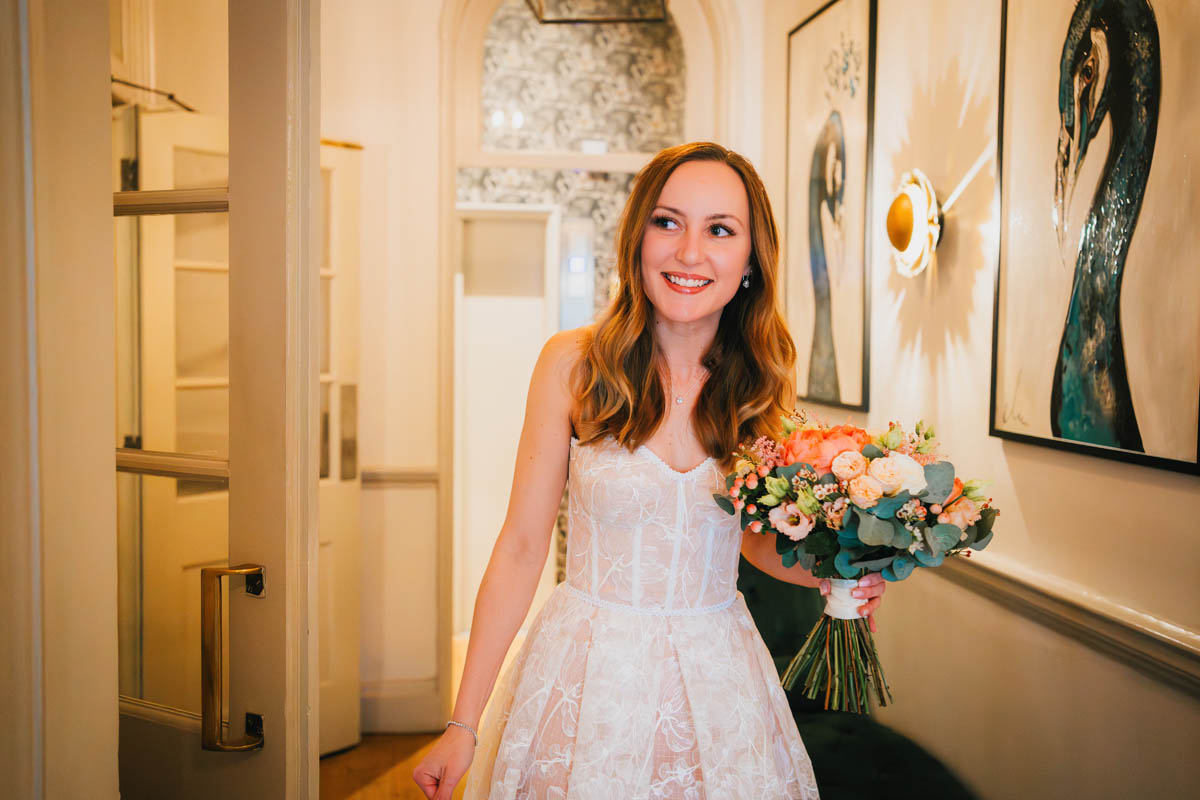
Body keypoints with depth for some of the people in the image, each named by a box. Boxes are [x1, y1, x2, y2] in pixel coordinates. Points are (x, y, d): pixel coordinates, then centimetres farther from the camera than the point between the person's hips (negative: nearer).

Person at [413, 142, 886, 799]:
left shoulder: (761, 382, -3)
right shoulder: (573, 364, -11)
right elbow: (521, 546, -8)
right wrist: (464, 726, -7)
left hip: (719, 674, 3)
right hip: (588, 673, -2)